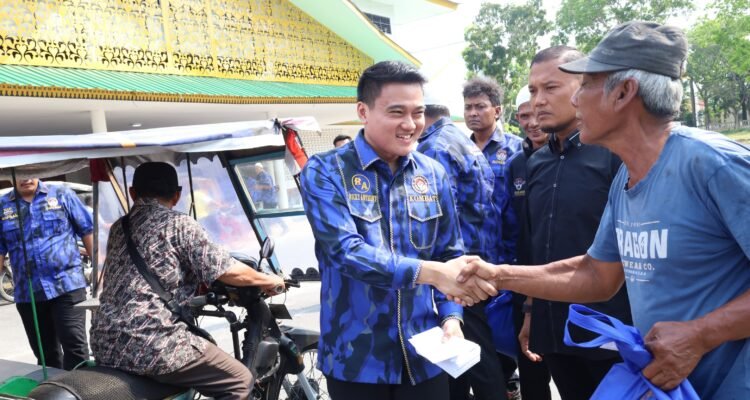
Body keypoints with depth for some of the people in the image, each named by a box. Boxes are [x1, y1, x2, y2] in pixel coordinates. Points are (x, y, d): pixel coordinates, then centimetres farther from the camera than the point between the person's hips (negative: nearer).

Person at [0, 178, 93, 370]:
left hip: (67, 285, -3)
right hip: (27, 293, 3)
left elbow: (87, 231, 2)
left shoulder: (62, 194, 2)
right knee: (45, 352, 14)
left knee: (75, 345, -8)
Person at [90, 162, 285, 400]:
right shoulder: (179, 225, -5)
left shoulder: (118, 228, 16)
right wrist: (268, 281, 12)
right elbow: (229, 272, -5)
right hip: (150, 346, -8)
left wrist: (196, 282, 38)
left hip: (104, 344, 8)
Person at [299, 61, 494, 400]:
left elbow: (450, 254, 8)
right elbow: (346, 251, -22)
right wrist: (430, 272, -33)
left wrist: (451, 316, -8)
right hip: (356, 360, -3)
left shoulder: (433, 174, 5)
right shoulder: (325, 172, -9)